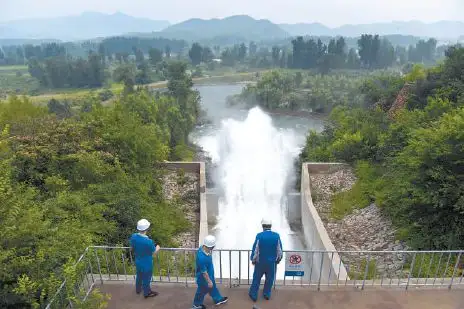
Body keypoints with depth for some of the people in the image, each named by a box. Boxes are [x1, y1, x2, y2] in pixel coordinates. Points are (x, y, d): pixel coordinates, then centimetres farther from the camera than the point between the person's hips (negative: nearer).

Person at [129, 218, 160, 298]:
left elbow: (132, 248, -1)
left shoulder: (133, 236, -20)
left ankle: (138, 289, 55)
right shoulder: (149, 241, -37)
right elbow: (154, 253, -20)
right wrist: (157, 248, 0)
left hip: (138, 262, 6)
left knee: (139, 276, 30)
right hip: (147, 264, -5)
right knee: (146, 278, 20)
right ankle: (147, 293, 44)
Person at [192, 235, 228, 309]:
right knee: (202, 291, 20)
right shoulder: (202, 257, -44)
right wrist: (209, 281, -18)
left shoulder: (203, 248, -17)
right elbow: (204, 272, -30)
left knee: (213, 287, 29)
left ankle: (218, 299, 52)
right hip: (204, 278, -8)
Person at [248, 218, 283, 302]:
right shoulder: (276, 236, -13)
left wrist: (253, 260, 4)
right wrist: (279, 259, 15)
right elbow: (279, 250, -3)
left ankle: (253, 295, 25)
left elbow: (255, 249, -12)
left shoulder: (259, 236, -19)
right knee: (269, 278, 20)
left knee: (256, 278, 15)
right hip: (272, 262, 2)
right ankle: (267, 294, 33)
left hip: (260, 261, -1)